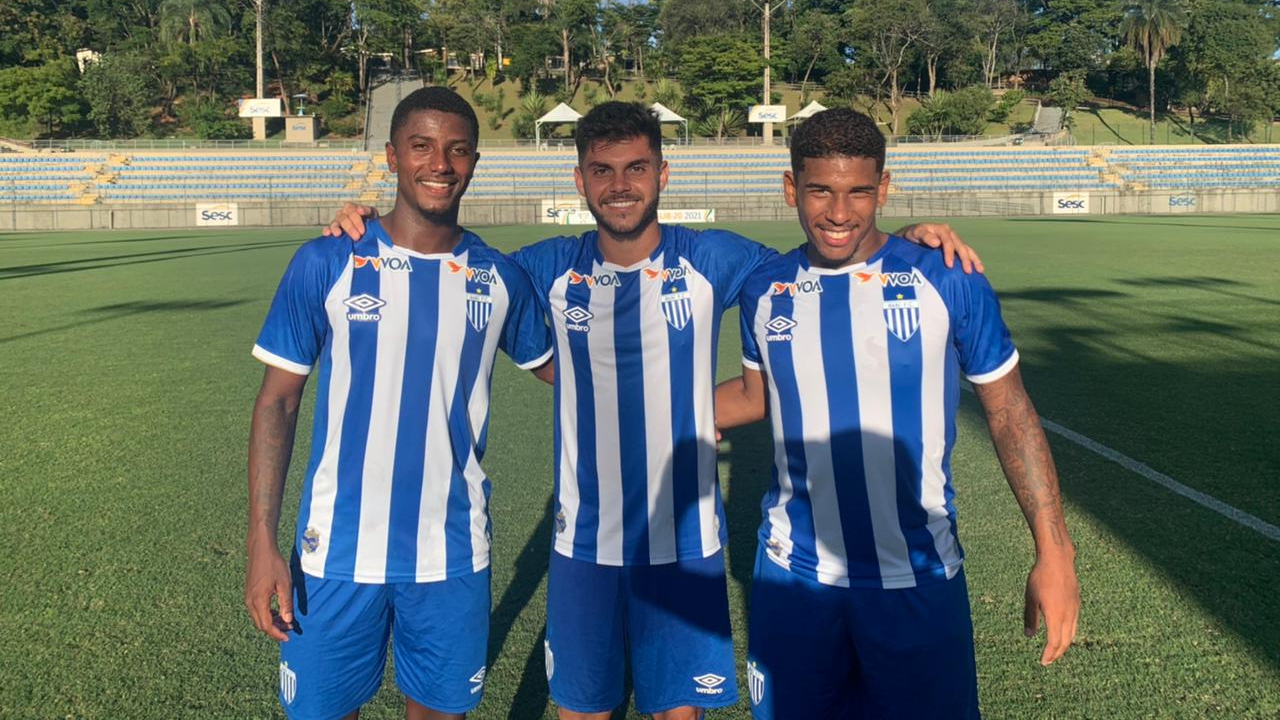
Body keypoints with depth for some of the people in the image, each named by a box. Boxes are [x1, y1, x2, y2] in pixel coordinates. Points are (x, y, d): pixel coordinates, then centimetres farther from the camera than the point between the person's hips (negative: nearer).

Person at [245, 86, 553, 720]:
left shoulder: (499, 279, 0)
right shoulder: (325, 263, -6)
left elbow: (557, 369, 15)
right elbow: (277, 403, -3)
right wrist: (262, 543, -9)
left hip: (454, 555, 2)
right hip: (338, 553, -1)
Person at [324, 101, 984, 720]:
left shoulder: (711, 261, -5)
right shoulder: (552, 268, -1)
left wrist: (910, 235, -10)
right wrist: (367, 225, 0)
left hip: (685, 543, -1)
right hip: (583, 543, 1)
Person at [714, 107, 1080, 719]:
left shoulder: (947, 283, -10)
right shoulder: (764, 290, -1)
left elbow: (1010, 414, -3)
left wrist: (1053, 552, -7)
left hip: (918, 578, -2)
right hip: (791, 576, 3)